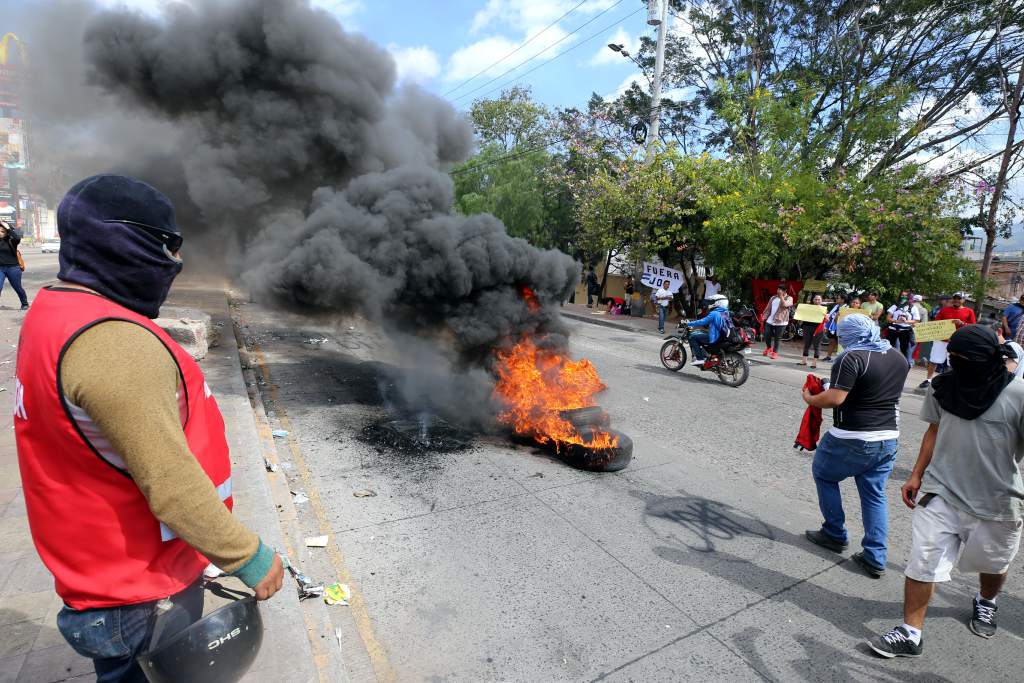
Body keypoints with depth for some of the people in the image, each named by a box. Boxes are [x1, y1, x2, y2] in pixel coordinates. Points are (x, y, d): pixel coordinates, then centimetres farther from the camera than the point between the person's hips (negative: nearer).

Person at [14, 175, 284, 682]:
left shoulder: (53, 311, 2)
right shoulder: (111, 342, -31)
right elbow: (170, 485, -31)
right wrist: (247, 557, -19)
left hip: (103, 561, 9)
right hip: (138, 593, -9)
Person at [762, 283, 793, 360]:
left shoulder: (789, 298, -2)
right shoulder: (773, 297, 14)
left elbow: (784, 304, -23)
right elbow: (768, 308, 15)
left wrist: (781, 296, -16)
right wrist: (764, 316, 6)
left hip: (780, 322, -5)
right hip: (770, 320, 5)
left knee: (777, 338, 0)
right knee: (766, 335, 4)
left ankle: (775, 352, 13)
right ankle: (768, 347, 30)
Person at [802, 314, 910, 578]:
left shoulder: (852, 358, -17)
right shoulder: (898, 357, 7)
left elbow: (835, 398, -22)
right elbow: (886, 393, 19)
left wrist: (809, 399, -5)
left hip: (852, 439, -7)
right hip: (888, 438, 7)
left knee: (824, 475, 16)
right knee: (875, 495, 13)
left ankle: (835, 535, 25)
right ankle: (875, 558, 15)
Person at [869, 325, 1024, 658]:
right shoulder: (944, 386, -3)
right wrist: (916, 475, 8)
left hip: (996, 503, -2)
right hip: (941, 493, 2)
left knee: (992, 564, 23)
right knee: (922, 562, -1)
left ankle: (985, 602, 55)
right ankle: (910, 634, 9)